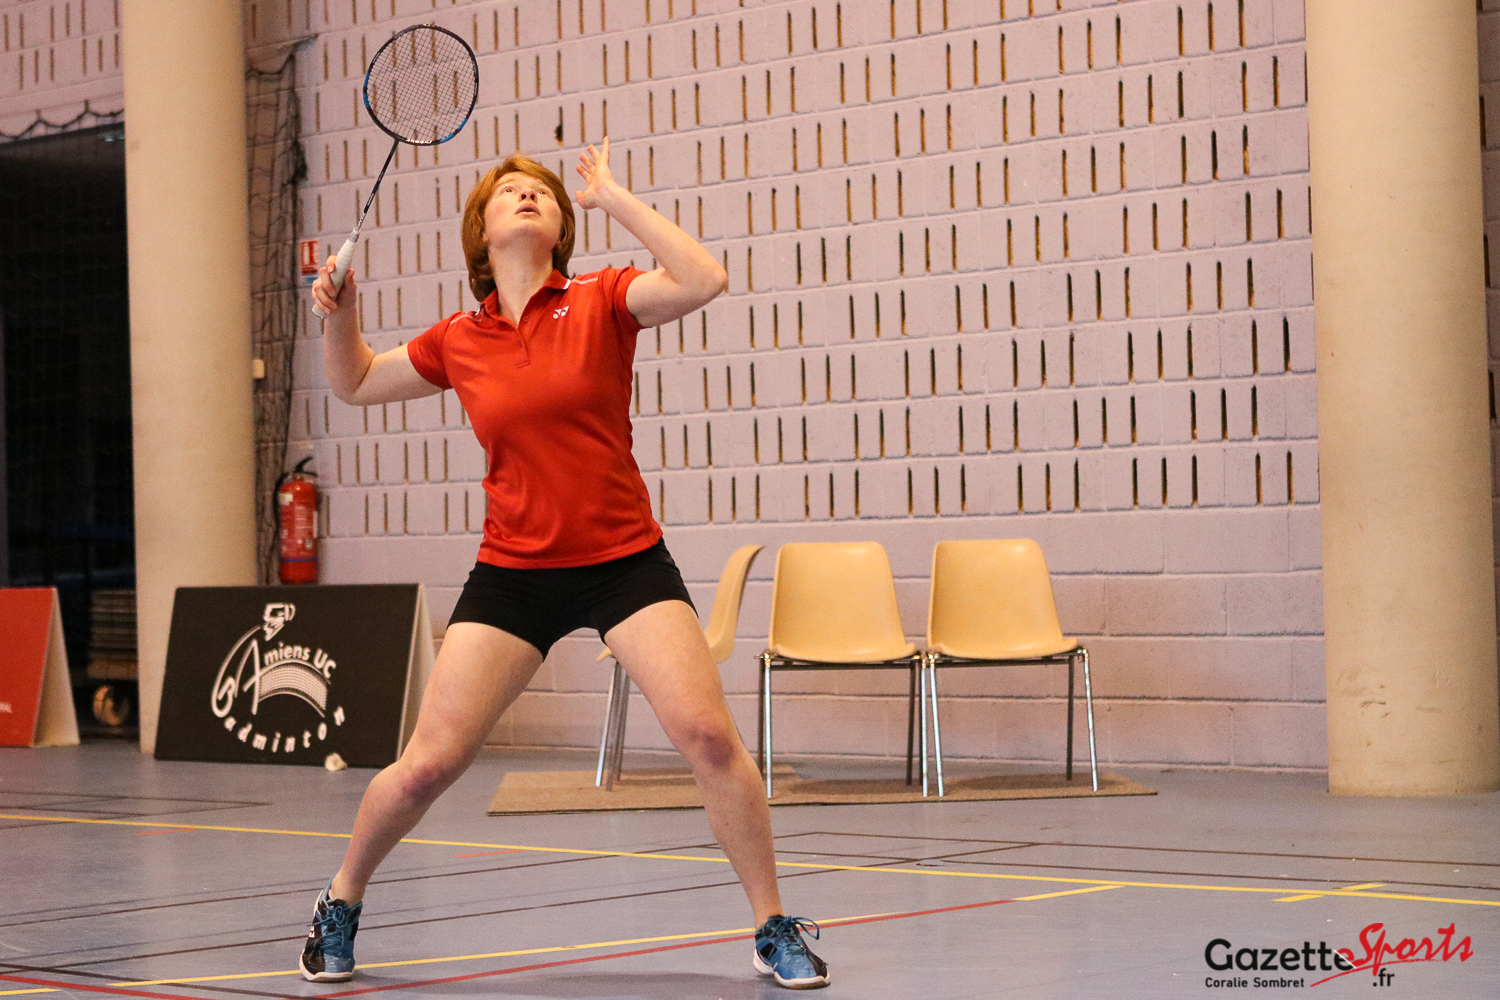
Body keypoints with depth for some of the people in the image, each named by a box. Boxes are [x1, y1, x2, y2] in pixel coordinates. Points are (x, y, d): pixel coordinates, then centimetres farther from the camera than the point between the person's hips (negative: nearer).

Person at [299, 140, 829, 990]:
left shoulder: (601, 303, -2)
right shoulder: (458, 343, 5)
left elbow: (704, 281, -21)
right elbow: (354, 384, 21)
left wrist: (613, 195, -14)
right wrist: (340, 312, 2)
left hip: (626, 562, -2)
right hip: (514, 571, 2)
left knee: (708, 734, -16)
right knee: (427, 766, -3)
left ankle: (776, 929, 1)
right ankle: (341, 904, 23)